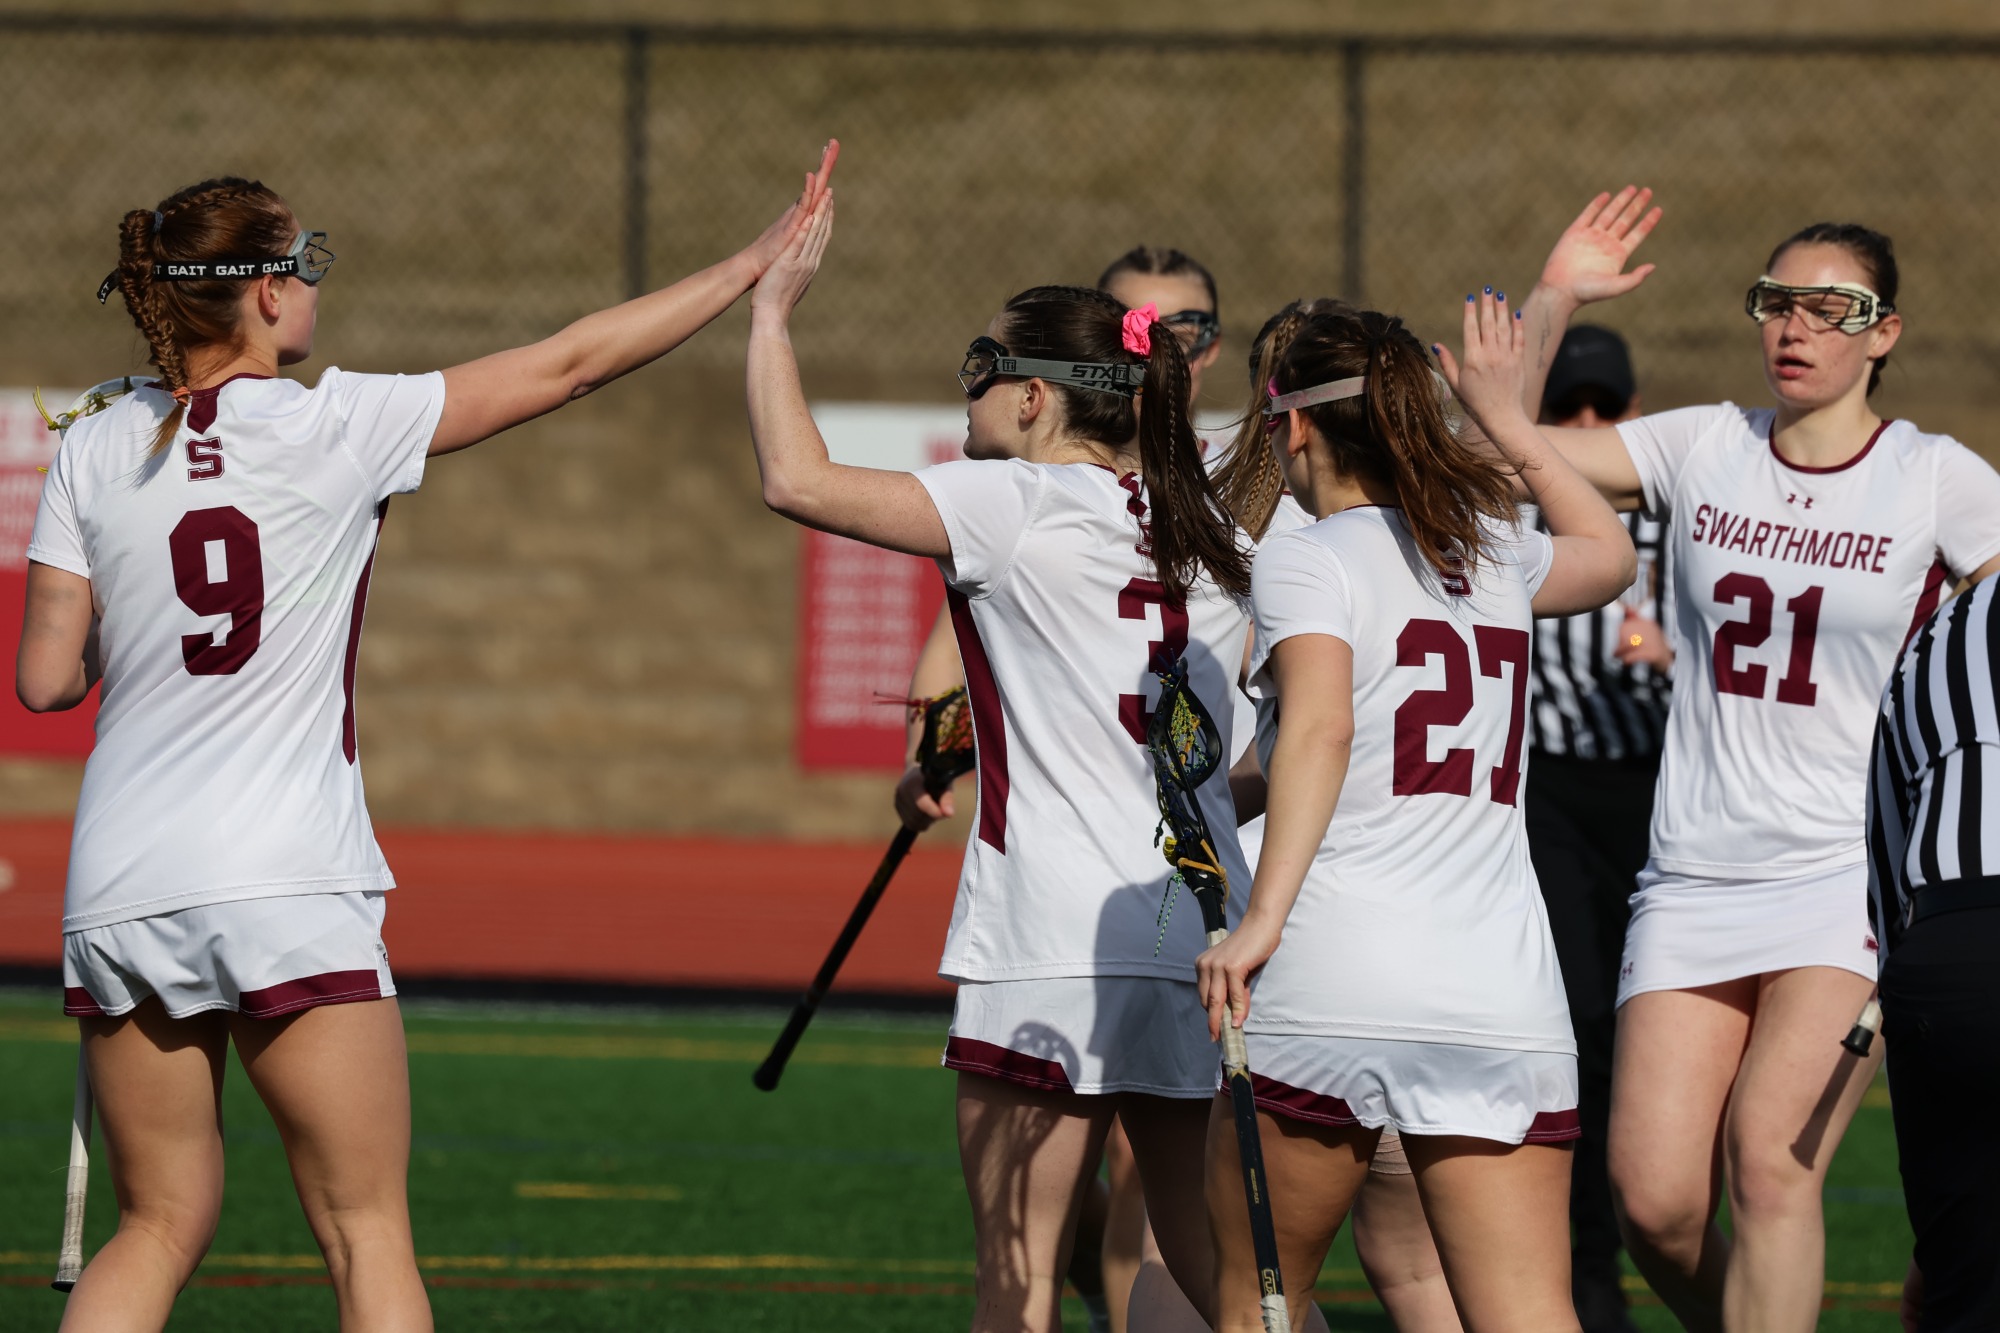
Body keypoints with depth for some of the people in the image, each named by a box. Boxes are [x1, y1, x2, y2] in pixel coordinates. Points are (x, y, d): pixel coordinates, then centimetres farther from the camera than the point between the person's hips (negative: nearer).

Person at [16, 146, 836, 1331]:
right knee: (369, 1235, 2)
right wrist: (758, 265, 8)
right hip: (287, 889, -4)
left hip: (122, 897, 4)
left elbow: (47, 680, 4)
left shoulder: (94, 454, 4)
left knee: (160, 1229, 12)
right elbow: (571, 364, 0)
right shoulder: (338, 426, -5)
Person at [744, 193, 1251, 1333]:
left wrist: (773, 311, 1)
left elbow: (799, 480, -11)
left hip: (1055, 947, -7)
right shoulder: (1206, 531, 13)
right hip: (1199, 944, 7)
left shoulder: (1021, 503, -7)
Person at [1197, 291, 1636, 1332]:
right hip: (1507, 996, 4)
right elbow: (1610, 553, 41)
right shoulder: (1492, 552, 17)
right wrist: (1507, 420, 48)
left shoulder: (1306, 559, 0)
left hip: (1329, 983, -4)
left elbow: (1320, 729, -18)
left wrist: (1263, 916, -24)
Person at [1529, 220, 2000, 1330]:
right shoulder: (1705, 449, 8)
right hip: (1696, 879, 3)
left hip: (1856, 876, -3)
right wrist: (1554, 299, -7)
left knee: (1768, 1154, -22)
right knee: (1654, 1198, -8)